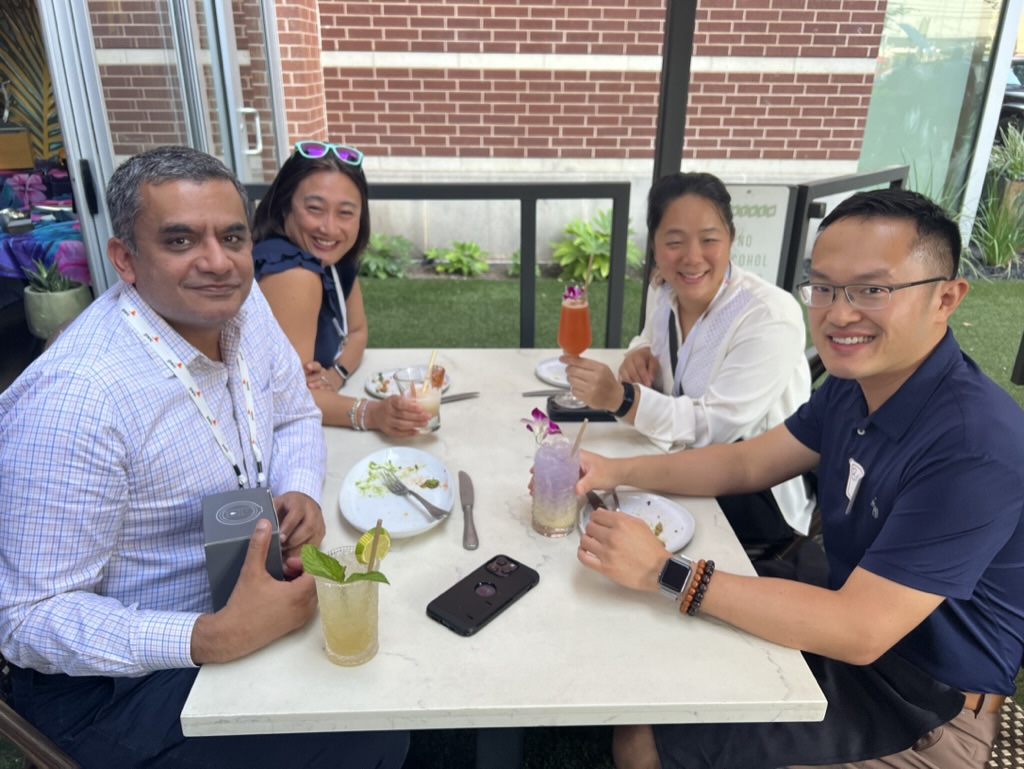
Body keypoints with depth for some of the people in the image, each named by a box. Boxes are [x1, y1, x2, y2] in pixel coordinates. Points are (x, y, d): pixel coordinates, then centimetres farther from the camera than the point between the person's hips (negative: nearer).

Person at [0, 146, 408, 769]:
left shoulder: (241, 303, -8)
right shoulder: (73, 398, -30)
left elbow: (294, 416, 8)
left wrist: (301, 490, -13)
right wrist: (212, 638, -34)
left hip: (245, 594, 7)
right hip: (124, 676, -6)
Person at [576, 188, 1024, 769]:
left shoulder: (977, 444, -31)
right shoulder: (855, 384, -5)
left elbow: (860, 630, -31)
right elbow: (746, 463, 4)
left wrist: (665, 572, -32)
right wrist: (617, 471, -9)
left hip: (927, 711, -7)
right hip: (851, 628, 7)